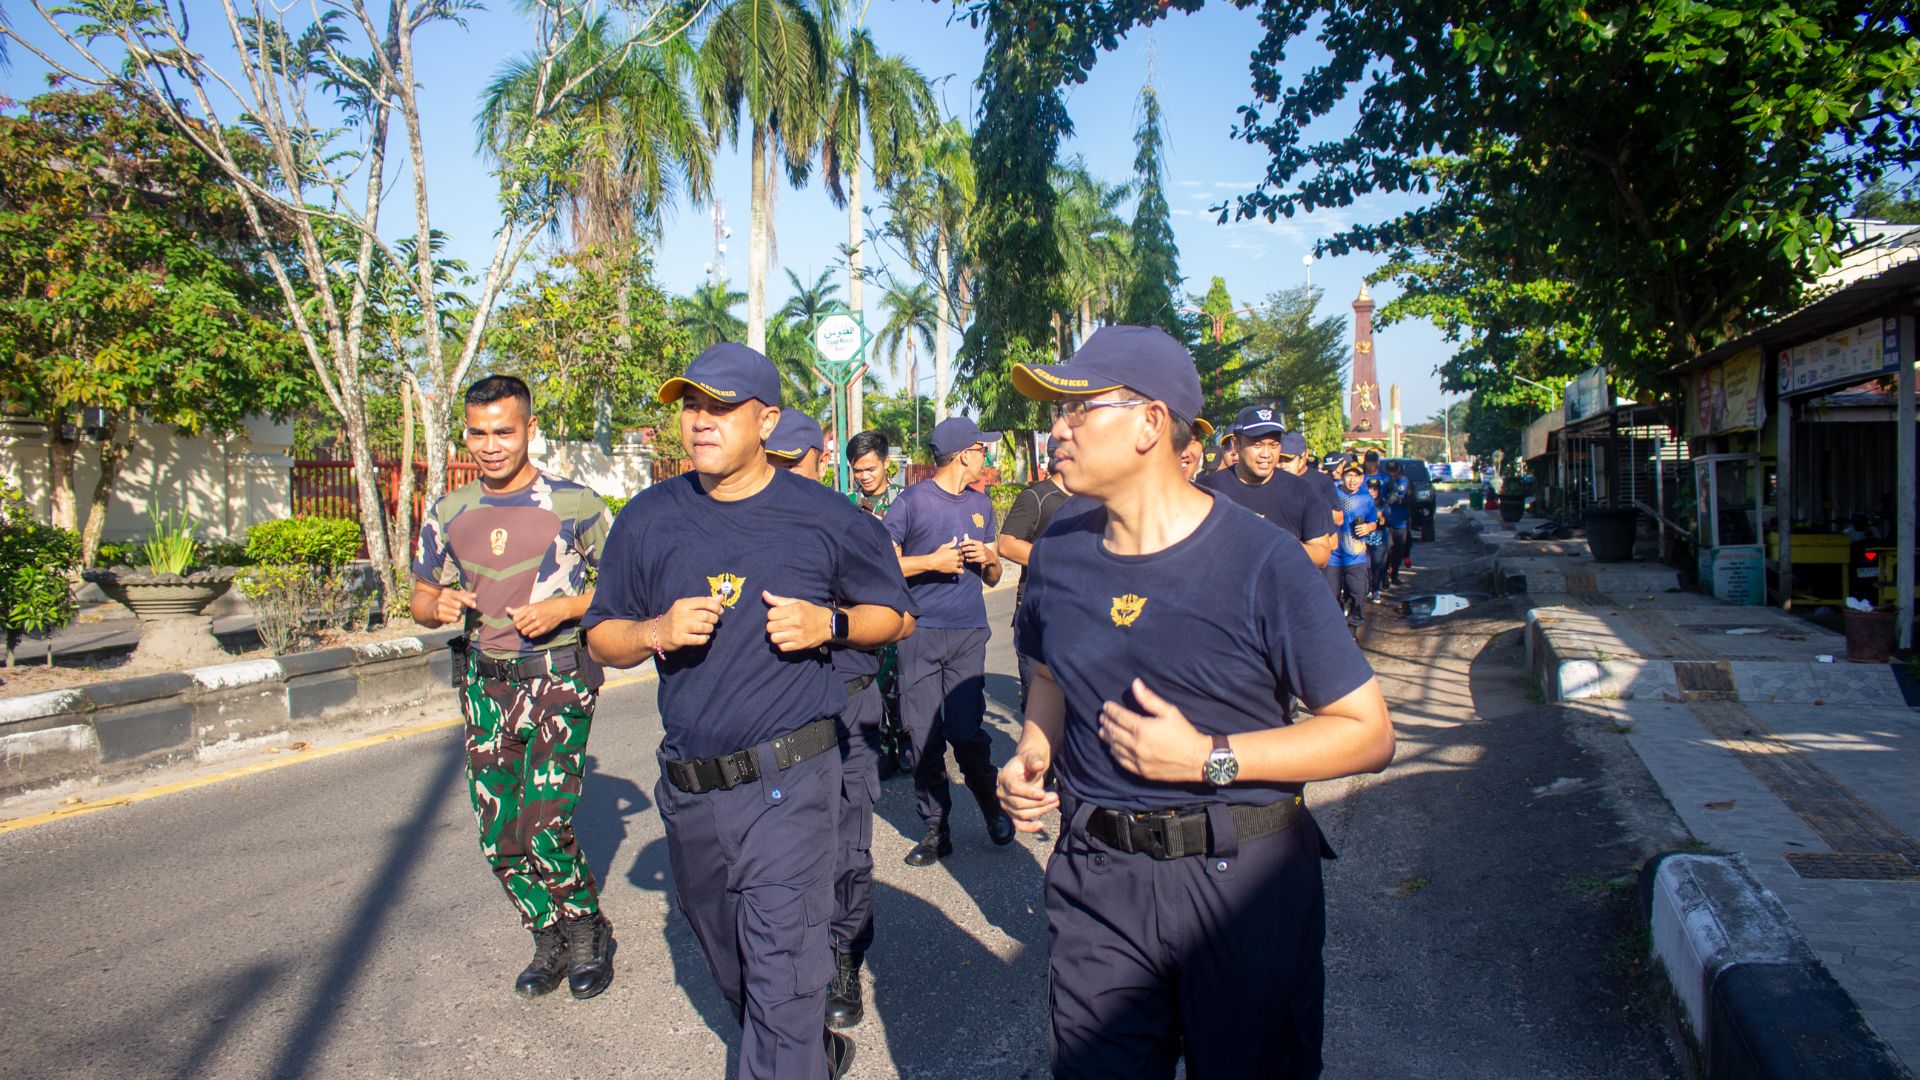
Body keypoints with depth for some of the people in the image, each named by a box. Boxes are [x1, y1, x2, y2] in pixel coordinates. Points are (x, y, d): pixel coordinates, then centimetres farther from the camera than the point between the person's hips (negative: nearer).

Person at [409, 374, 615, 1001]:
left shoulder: (574, 503, -5)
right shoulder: (449, 513, 8)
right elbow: (421, 601, 16)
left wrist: (562, 608, -16)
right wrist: (438, 606, -7)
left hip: (560, 677, -5)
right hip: (486, 684, 5)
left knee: (543, 831, -13)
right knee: (499, 840, 7)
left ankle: (589, 934, 13)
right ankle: (551, 940, 29)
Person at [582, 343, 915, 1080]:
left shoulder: (825, 517, -4)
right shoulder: (648, 518, 3)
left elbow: (895, 615, 6)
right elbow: (602, 639, 9)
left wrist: (829, 623, -13)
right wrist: (656, 631, -13)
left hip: (787, 779, -5)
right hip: (689, 788, 5)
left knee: (781, 974, -7)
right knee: (727, 960, 23)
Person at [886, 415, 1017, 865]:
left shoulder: (981, 504, 17)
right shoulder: (912, 502, -1)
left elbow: (993, 579, 23)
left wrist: (989, 558, 2)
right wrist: (931, 562, -10)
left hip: (969, 633, 3)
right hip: (921, 632, -3)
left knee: (967, 732, -2)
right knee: (925, 735, 0)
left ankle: (991, 805, 21)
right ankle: (936, 827, 12)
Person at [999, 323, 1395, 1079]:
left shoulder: (1260, 562, -14)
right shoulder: (1059, 554, 2)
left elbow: (1368, 733, -12)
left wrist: (1209, 758, -20)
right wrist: (1030, 754, 1)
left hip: (1244, 881, -3)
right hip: (1095, 876, 3)